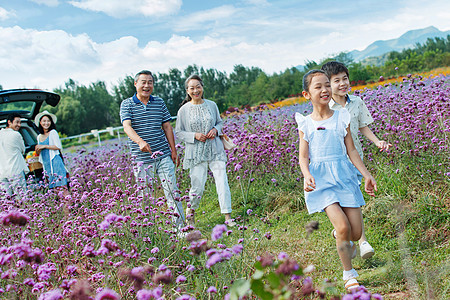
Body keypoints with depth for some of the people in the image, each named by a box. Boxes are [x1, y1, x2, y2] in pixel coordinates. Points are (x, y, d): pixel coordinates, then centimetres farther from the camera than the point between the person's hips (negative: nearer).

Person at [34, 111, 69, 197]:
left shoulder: (53, 132, 0)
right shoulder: (39, 137, 19)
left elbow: (58, 147, -9)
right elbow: (39, 153, 25)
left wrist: (44, 146, -8)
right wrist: (37, 150, 2)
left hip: (55, 160, -6)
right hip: (46, 163, 6)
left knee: (61, 184, -13)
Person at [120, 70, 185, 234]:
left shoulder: (159, 102, 10)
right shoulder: (127, 104, -1)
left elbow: (167, 126, 14)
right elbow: (127, 127, -16)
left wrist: (173, 150, 8)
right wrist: (140, 142, -34)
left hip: (163, 155, 2)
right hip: (141, 158, -2)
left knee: (172, 190, -1)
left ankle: (180, 227, 6)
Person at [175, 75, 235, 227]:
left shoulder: (211, 105, 5)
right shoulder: (184, 110, -2)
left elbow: (220, 122, 18)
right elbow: (179, 132, 3)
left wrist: (215, 130, -5)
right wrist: (194, 136, -13)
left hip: (215, 150, 2)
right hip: (196, 152, -2)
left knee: (222, 181, -7)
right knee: (197, 187, -1)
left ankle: (228, 217, -1)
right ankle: (191, 211, 28)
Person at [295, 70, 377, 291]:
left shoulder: (341, 118, 5)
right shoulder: (305, 124, 2)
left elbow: (351, 151, 9)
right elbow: (303, 157, 0)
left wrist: (367, 175, 5)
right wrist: (307, 175, -19)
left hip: (344, 175, 2)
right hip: (320, 179, -2)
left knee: (355, 232, -2)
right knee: (342, 226, -18)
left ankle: (346, 244, 37)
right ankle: (349, 275, 3)